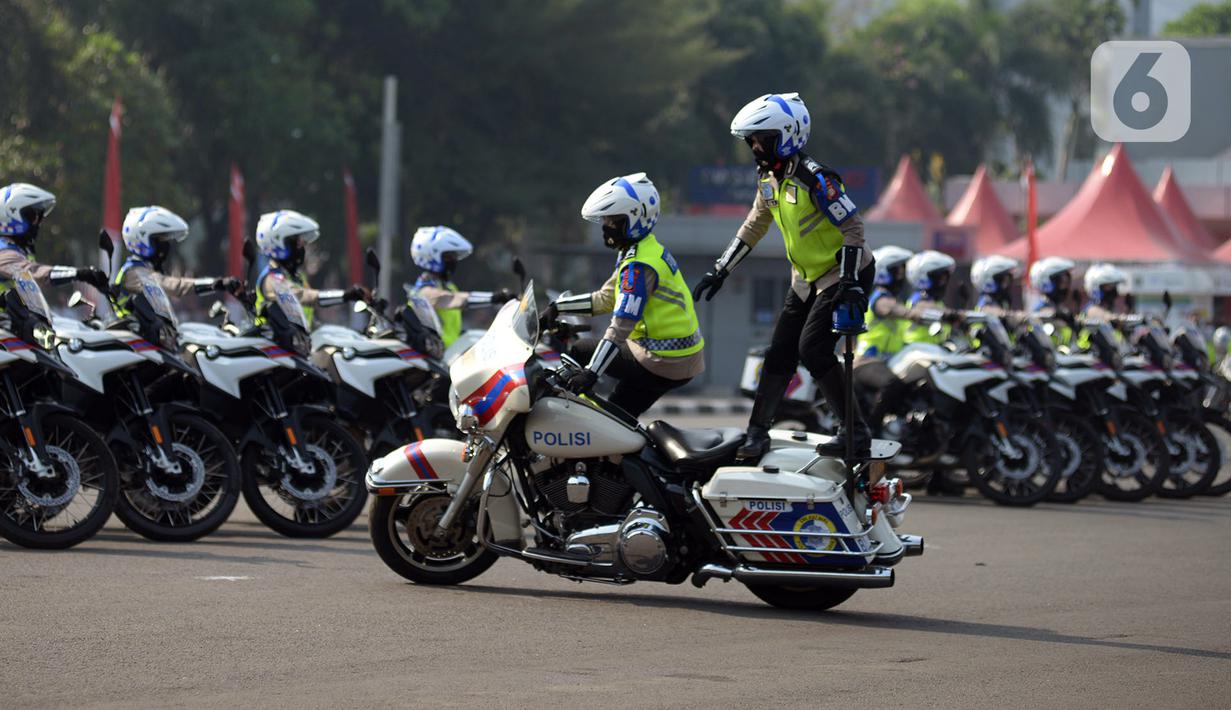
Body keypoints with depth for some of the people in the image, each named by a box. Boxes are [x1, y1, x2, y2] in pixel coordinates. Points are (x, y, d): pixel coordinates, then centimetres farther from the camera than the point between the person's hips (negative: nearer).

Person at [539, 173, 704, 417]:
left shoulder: (638, 265, -20)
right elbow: (605, 299, 19)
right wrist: (558, 307, 14)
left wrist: (592, 372, -32)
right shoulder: (647, 250, 12)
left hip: (662, 364, -10)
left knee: (577, 352, -4)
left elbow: (621, 325, -28)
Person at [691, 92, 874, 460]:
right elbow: (753, 228, 19)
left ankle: (856, 433, -14)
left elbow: (853, 227, -23)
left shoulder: (814, 178, -22)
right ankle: (757, 433, 12)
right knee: (780, 353, 5)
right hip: (807, 280, 9)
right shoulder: (769, 179, 5)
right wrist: (719, 271, 19)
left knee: (813, 349, -20)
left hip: (844, 275, -9)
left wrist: (851, 284, -29)